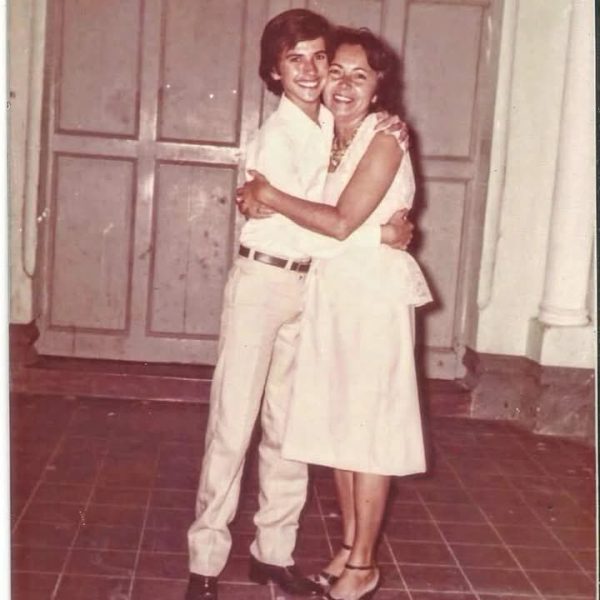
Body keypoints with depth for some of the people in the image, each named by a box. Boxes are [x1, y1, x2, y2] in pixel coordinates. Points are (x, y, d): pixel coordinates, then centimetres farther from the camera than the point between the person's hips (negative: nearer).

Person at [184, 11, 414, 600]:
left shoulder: (333, 125, 6)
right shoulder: (275, 137, -14)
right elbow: (297, 230, -17)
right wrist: (380, 234, -12)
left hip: (310, 288, 7)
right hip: (263, 282, -7)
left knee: (289, 424, 11)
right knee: (233, 425, -4)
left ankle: (274, 550, 21)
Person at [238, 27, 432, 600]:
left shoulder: (384, 140, -11)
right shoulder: (327, 137, 10)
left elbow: (342, 222, -18)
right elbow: (316, 213, 10)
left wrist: (269, 195, -11)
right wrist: (258, 196, -9)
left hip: (374, 293, -7)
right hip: (328, 291, 7)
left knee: (366, 427, 0)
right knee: (334, 422, 11)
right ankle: (348, 545, 26)